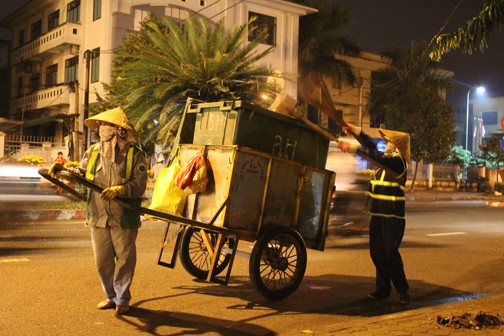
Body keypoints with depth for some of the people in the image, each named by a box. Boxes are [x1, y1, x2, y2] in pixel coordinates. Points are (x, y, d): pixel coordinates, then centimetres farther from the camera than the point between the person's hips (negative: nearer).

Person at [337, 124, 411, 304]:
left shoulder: (398, 161, -12)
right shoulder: (388, 159, 14)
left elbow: (377, 156, -27)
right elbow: (372, 146, 24)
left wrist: (352, 148, -32)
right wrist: (355, 130, 20)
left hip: (392, 216, -9)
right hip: (378, 214, 9)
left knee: (390, 253, -9)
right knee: (377, 252, 9)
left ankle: (403, 290, 3)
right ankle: (383, 288, 18)